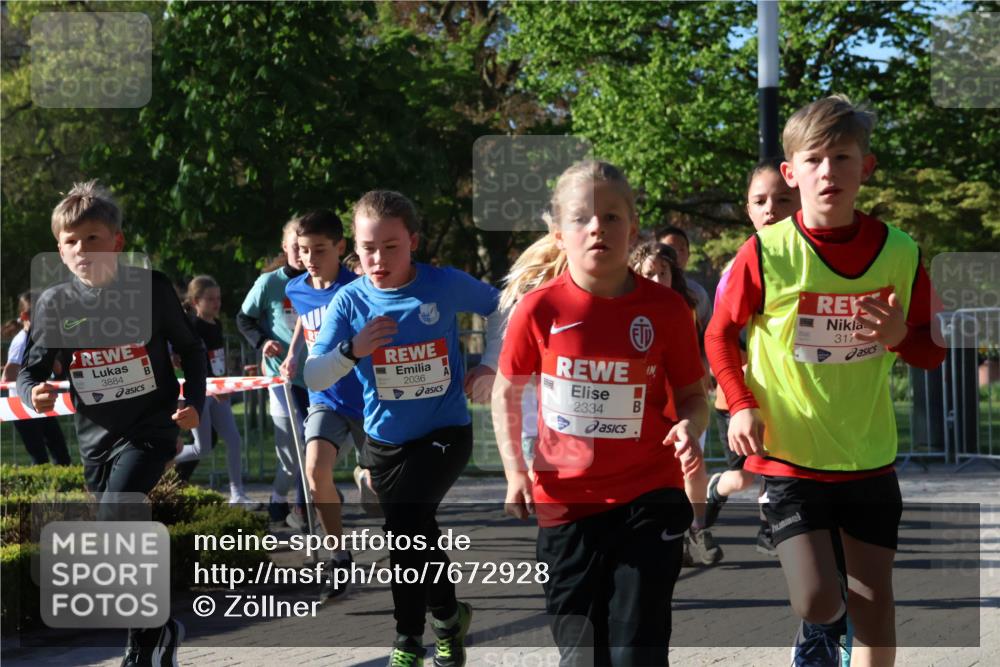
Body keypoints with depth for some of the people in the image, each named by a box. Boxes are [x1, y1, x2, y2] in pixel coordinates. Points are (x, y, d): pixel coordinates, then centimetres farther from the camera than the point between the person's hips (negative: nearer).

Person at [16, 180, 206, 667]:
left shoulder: (150, 289, -7)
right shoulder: (54, 304, -1)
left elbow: (190, 349, 6)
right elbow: (30, 372, 5)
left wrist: (194, 402, -8)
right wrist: (35, 395, -18)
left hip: (150, 430, -4)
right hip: (97, 438, 4)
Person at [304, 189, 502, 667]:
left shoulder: (445, 285, -12)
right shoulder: (351, 301, -10)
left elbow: (499, 308, 8)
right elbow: (313, 378, -14)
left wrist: (489, 365, -2)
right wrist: (352, 351, -32)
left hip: (446, 431, -3)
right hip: (385, 438, 4)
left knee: (410, 515, -25)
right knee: (405, 538, 13)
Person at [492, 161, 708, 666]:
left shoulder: (665, 309, -6)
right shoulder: (540, 310, -6)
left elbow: (692, 396, 5)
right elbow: (506, 392, 9)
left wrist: (689, 426, -18)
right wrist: (514, 472, -1)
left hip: (649, 500, -1)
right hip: (566, 502, 1)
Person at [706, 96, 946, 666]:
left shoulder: (899, 253, -5)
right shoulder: (767, 254, -12)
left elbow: (933, 350, 6)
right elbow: (721, 335, 2)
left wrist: (902, 336, -16)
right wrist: (742, 405, -12)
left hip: (870, 458, 3)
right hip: (789, 455, -3)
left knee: (875, 602, 9)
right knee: (818, 600, -12)